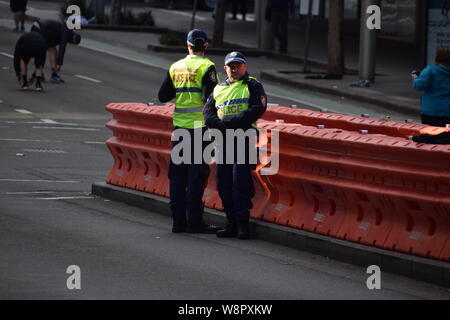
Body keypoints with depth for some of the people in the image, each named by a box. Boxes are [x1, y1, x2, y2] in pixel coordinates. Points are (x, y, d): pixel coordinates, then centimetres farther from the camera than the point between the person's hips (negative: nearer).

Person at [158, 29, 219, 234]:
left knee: (178, 173, 9)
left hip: (180, 124, 5)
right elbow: (209, 97, -18)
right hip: (200, 125, -5)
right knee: (197, 173, -3)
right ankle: (194, 221, -5)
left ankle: (178, 220, 10)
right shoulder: (206, 67, -8)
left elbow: (163, 96, 12)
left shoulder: (175, 67, 9)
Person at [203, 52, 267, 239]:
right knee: (223, 183, 4)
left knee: (240, 181, -13)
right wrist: (221, 124, -9)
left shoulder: (253, 86, 6)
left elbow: (257, 109, -9)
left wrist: (232, 122, -16)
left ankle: (243, 224, -11)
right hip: (222, 140, 6)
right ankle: (232, 224, 10)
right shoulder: (218, 89, 21)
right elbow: (208, 114, 13)